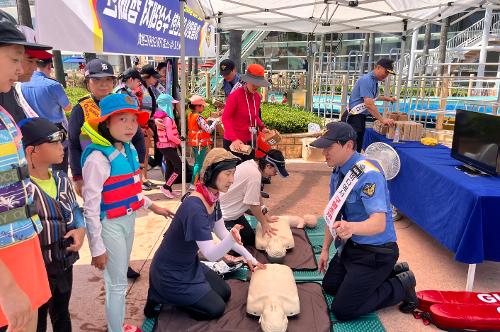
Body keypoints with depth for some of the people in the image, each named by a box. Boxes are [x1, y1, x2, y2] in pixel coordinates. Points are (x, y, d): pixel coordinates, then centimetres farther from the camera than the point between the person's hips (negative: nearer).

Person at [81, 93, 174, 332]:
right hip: (110, 225, -8)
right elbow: (91, 206, -21)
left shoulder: (129, 149, 1)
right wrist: (97, 248, -18)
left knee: (120, 279, 22)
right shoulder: (98, 158, -23)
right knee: (117, 285, 6)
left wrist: (152, 206, 18)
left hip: (129, 220, 8)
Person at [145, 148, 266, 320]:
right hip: (170, 274, -9)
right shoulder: (194, 208, -34)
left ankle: (169, 293, 20)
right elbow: (211, 254, -33)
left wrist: (248, 256, 8)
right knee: (216, 308, 2)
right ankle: (161, 296, 8)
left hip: (189, 265, 9)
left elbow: (221, 232, 8)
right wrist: (232, 239, -52)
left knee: (225, 293, 18)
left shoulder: (213, 198, -5)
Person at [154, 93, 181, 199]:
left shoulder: (160, 117, 7)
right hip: (168, 146, -9)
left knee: (170, 168, 15)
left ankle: (169, 190, 20)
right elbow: (170, 136, -22)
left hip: (165, 146, 9)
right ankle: (166, 187, -2)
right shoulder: (168, 119, -20)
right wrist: (180, 142, -7)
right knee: (179, 167, -5)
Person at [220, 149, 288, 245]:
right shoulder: (255, 174, -30)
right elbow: (253, 204, -23)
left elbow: (256, 196, 8)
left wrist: (266, 216, 9)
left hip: (233, 212, 10)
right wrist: (264, 223, -8)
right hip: (223, 215, -10)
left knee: (250, 239, 11)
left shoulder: (251, 164, -1)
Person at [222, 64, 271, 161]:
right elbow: (225, 118, -18)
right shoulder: (235, 95, -16)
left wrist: (262, 127, 3)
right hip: (233, 142, -6)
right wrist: (234, 139, -27)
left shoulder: (257, 96, 4)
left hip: (250, 141, 7)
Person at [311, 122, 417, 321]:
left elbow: (379, 223, -38)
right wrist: (325, 249, 9)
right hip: (350, 245, 9)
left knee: (342, 311, -4)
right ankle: (390, 272, 25)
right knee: (330, 286, 23)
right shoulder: (338, 172, -3)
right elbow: (334, 212, 8)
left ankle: (401, 285, 11)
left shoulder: (368, 175, -28)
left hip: (374, 252, -8)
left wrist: (351, 227, -59)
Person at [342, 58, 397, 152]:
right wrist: (383, 120, -28)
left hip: (361, 117, 10)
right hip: (353, 118, -10)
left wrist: (388, 99, 23)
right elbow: (369, 104, -27)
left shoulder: (374, 81, 11)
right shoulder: (366, 80, -18)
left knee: (358, 147, 12)